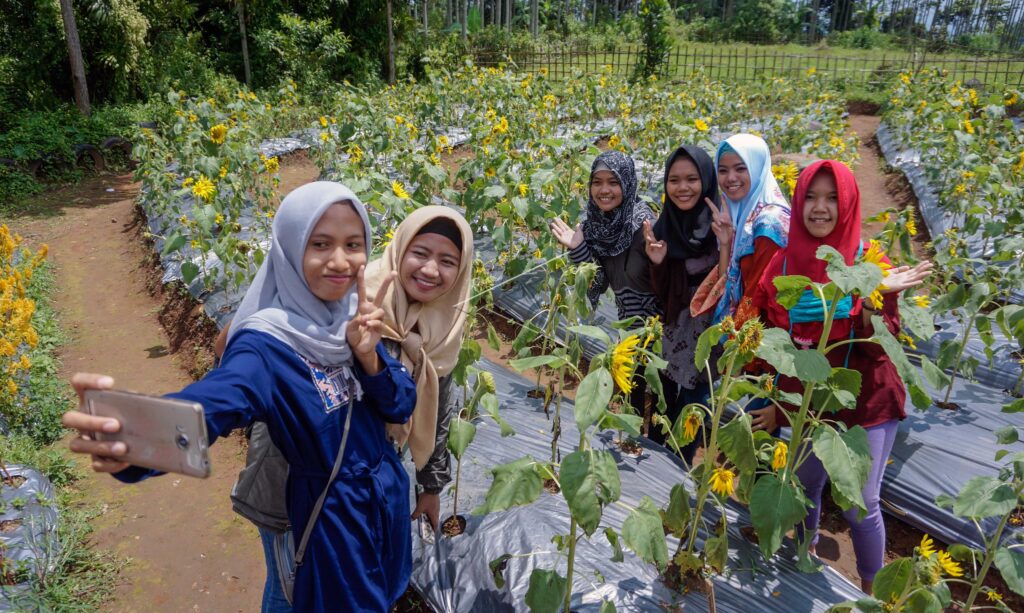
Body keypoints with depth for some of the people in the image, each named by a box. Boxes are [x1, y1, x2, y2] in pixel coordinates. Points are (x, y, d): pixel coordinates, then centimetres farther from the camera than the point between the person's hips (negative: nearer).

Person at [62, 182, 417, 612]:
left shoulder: (355, 316, -8)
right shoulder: (267, 346, -26)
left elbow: (403, 407, -8)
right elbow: (211, 402, -46)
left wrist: (367, 356, -28)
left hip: (389, 500, 6)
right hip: (336, 521, -5)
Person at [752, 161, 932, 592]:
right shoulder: (785, 263, -5)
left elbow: (878, 345, -18)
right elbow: (772, 337, 3)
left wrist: (874, 299, -34)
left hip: (864, 403, -3)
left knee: (860, 505, 4)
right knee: (805, 486, 19)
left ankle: (871, 590, 31)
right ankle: (807, 557, 48)